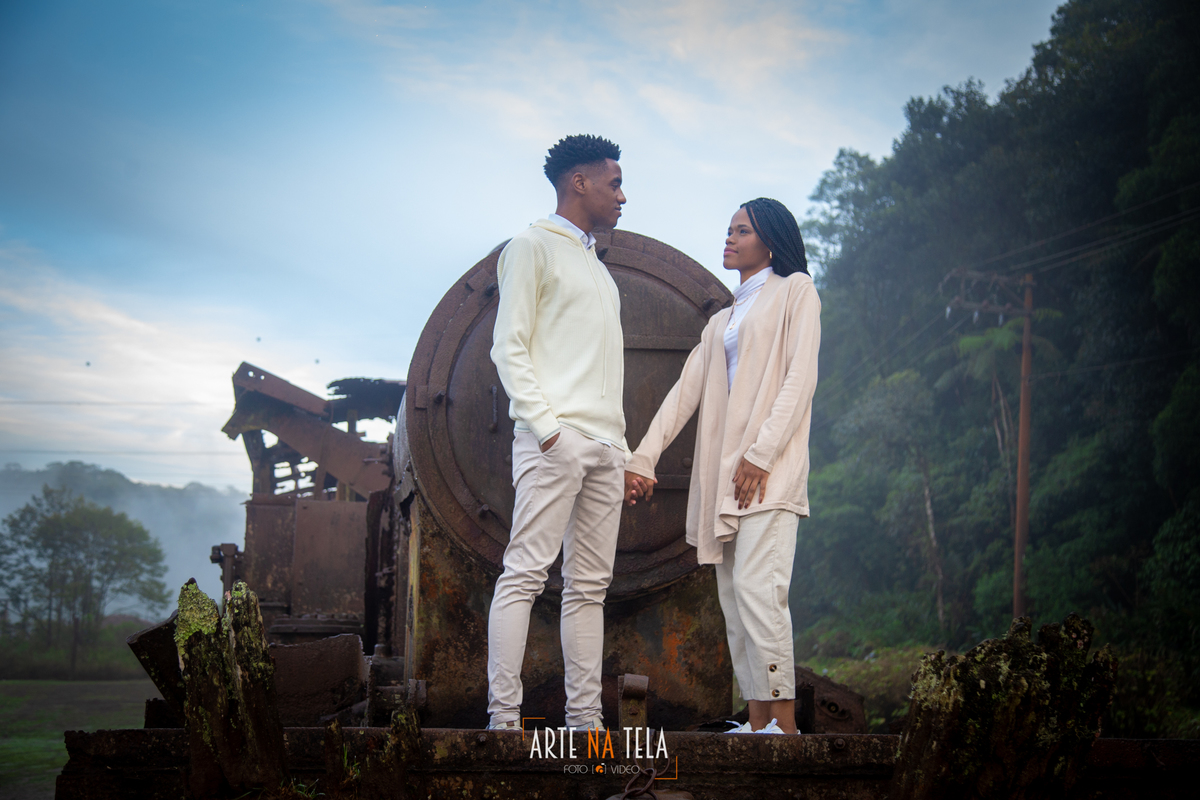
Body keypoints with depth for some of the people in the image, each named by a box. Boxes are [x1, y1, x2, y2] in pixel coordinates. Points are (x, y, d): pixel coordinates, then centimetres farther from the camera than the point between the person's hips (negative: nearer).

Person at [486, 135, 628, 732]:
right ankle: (503, 720, -14)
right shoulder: (532, 247, 2)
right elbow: (508, 347, -7)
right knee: (525, 572, -12)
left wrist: (621, 445, 15)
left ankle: (585, 720, 4)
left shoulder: (595, 264, 26)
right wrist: (547, 428, -16)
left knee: (589, 584, 4)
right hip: (555, 439, -8)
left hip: (604, 445, 8)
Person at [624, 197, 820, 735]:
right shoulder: (722, 322, 25)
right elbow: (685, 391, 18)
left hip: (770, 467, -7)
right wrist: (642, 459, 8)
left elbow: (801, 377, -6)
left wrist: (761, 453, -15)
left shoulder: (795, 291, 6)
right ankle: (758, 722, 1)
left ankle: (785, 724, -21)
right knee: (733, 596, 1)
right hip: (722, 468, 7)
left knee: (756, 585, -20)